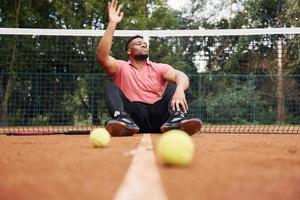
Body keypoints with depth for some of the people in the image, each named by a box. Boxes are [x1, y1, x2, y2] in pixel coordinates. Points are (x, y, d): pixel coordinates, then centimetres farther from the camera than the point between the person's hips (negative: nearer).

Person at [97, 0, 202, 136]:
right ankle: (123, 119, -46)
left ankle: (176, 119, -43)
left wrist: (179, 90, -30)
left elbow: (181, 76, -4)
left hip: (158, 115, 2)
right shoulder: (121, 67, 14)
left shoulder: (159, 68, 17)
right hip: (133, 115, -1)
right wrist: (112, 24, -12)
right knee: (110, 87, -14)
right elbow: (102, 56, -7)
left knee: (175, 88, -10)